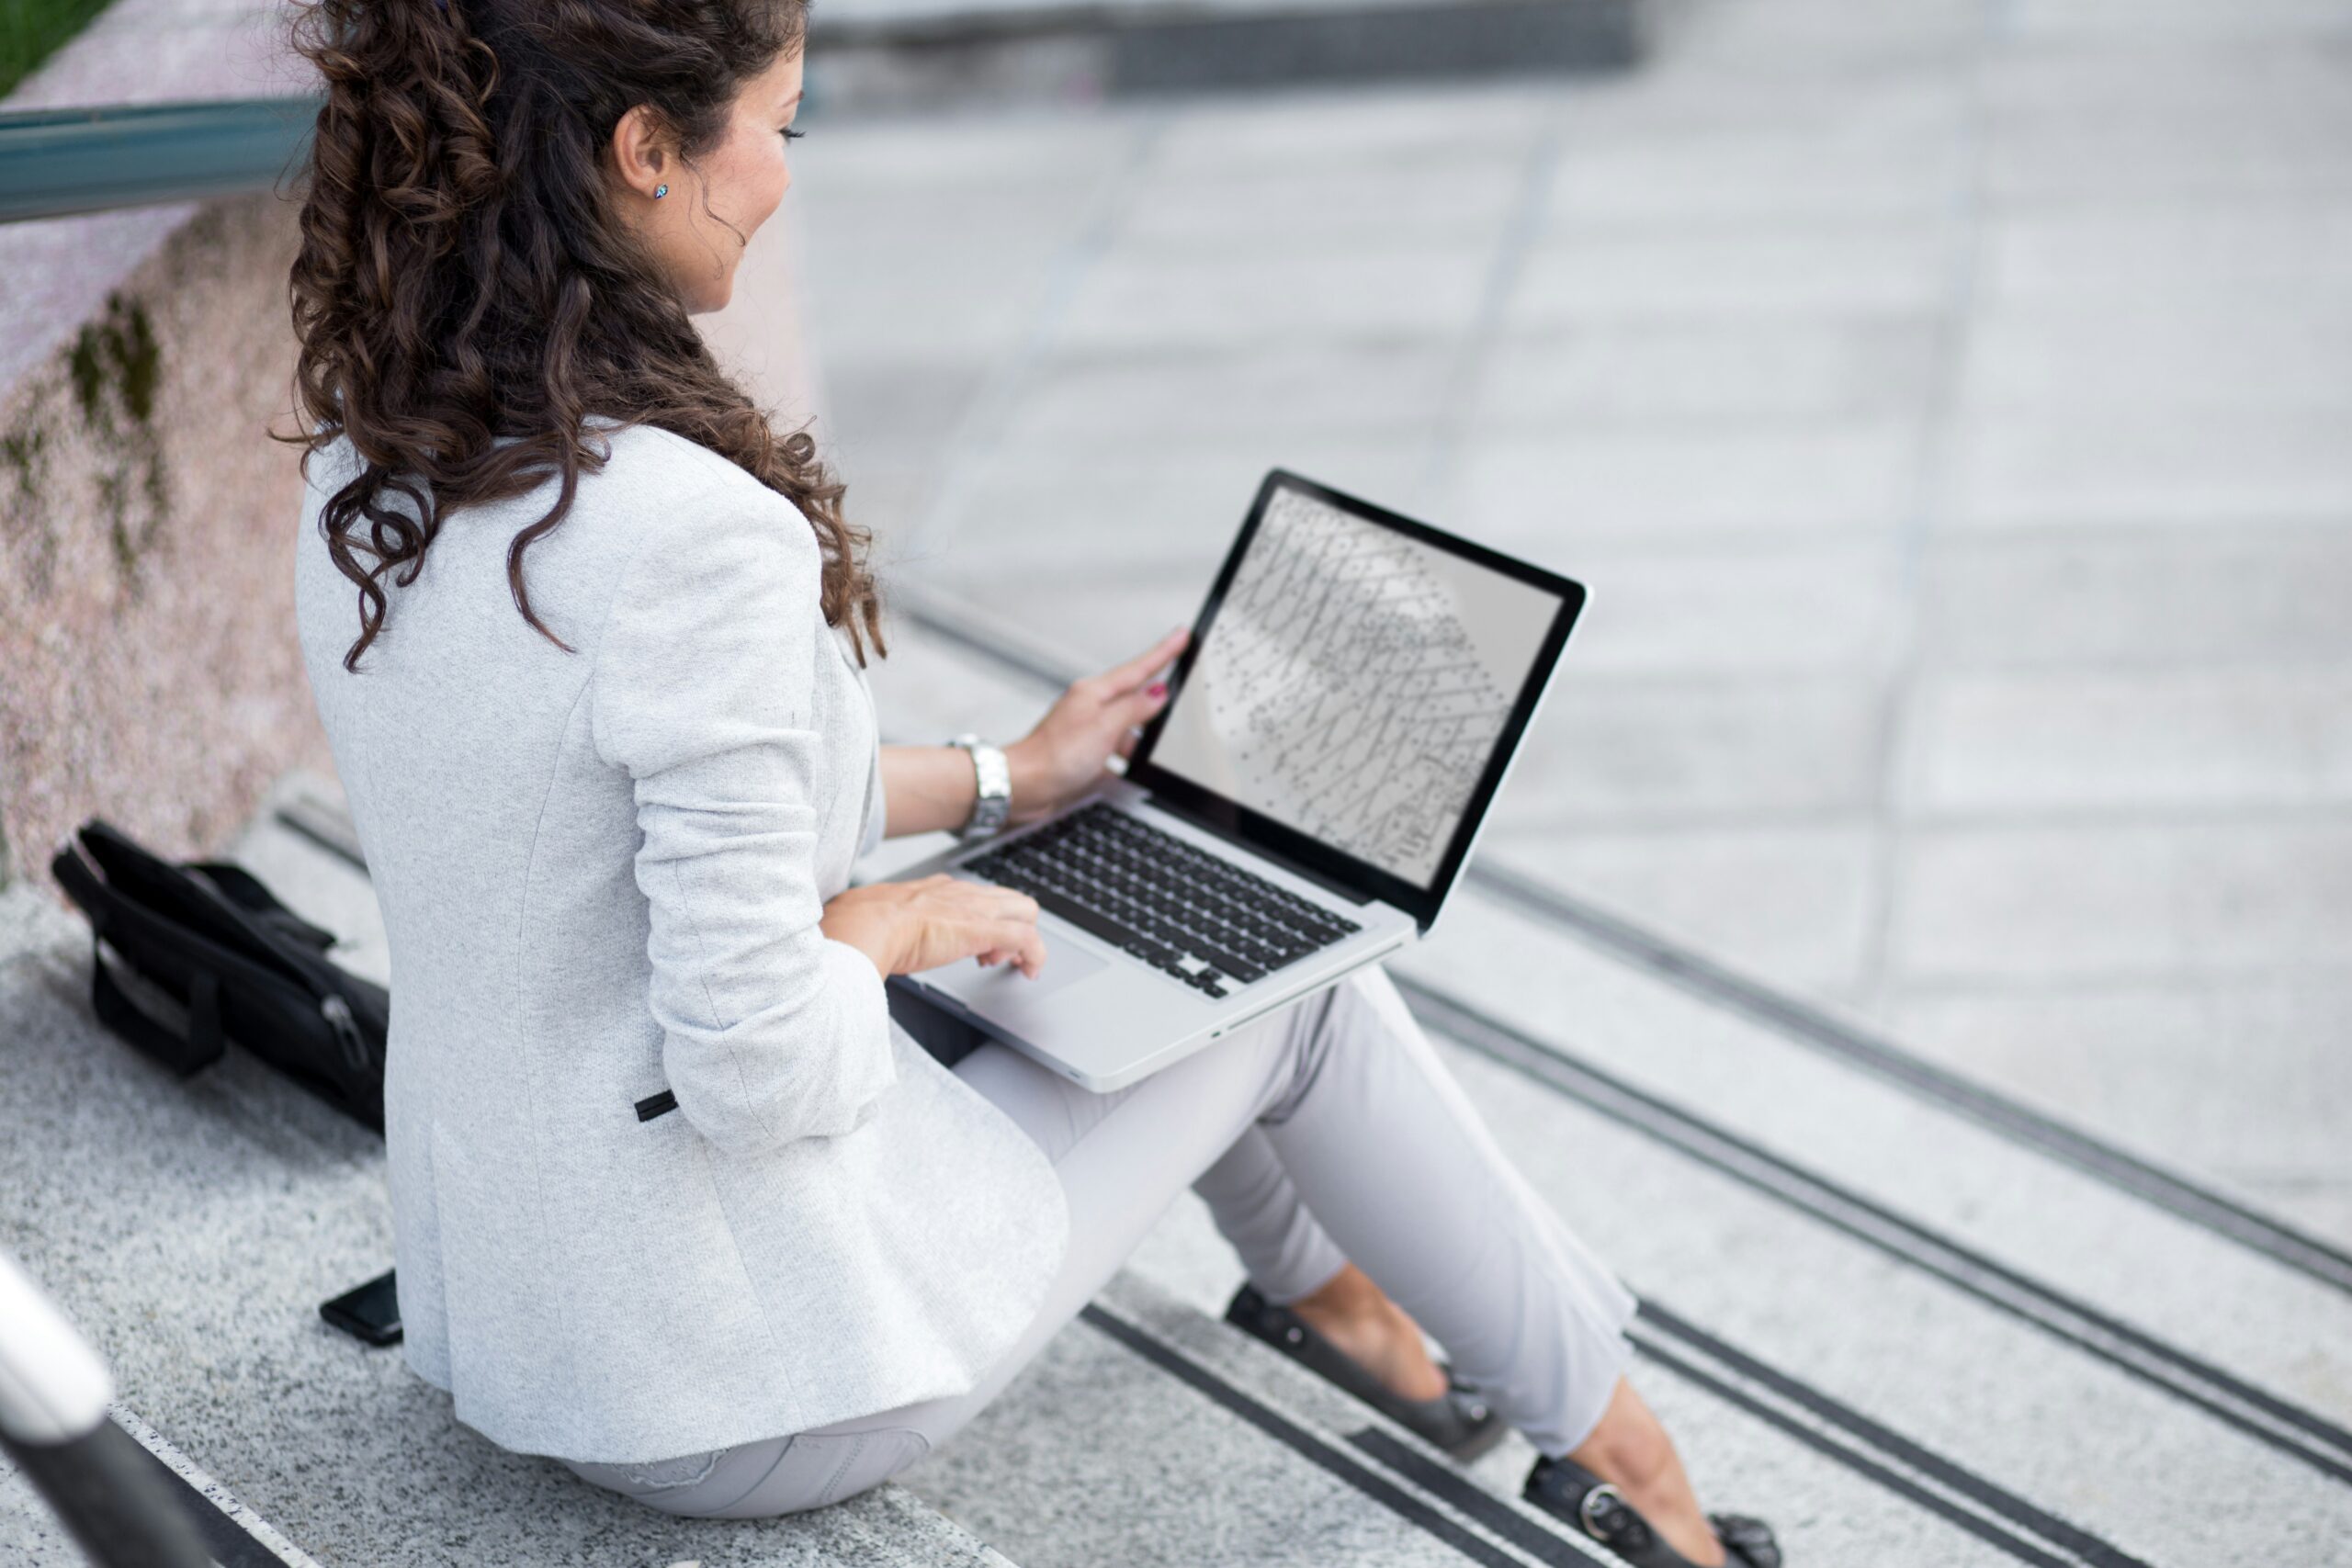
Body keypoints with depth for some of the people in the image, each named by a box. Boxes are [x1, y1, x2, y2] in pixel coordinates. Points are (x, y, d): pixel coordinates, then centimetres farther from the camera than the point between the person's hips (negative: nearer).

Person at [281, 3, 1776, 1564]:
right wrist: (895, 925, -8)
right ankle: (1601, 1433, 33)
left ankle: (1316, 1270, 47)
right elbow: (755, 1067, -29)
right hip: (759, 1397, -8)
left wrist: (1007, 779, 19)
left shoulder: (374, 464, -3)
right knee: (1301, 976, 11)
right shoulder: (695, 531, -31)